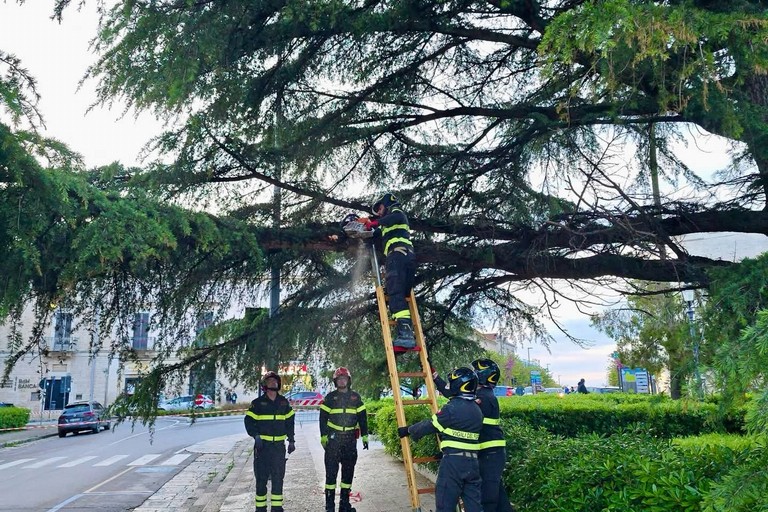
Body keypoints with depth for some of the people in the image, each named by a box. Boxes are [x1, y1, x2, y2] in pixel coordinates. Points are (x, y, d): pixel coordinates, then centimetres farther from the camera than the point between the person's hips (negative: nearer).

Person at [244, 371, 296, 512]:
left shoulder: (284, 402, 9)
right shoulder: (257, 403, -1)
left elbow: (289, 421, 16)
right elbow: (249, 421, -3)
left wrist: (291, 440, 13)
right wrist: (255, 435, -17)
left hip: (279, 445, 3)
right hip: (262, 445, -3)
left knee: (278, 477, 6)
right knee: (261, 477, 2)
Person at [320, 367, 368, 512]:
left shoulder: (355, 397, 9)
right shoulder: (330, 397, 3)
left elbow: (362, 417, 10)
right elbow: (323, 417, 2)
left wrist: (365, 436, 3)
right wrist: (323, 436, -6)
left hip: (350, 439, 2)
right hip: (333, 438, -2)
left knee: (348, 470, 6)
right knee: (331, 470, -5)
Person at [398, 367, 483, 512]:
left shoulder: (451, 408, -13)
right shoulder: (477, 410, 10)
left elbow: (429, 426, -4)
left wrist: (408, 430, 12)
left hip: (453, 461, -7)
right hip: (473, 462, 7)